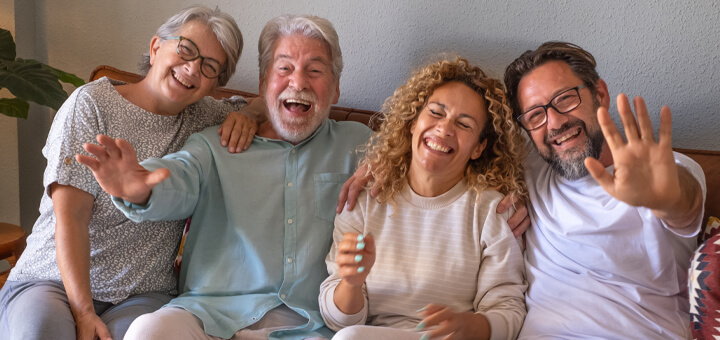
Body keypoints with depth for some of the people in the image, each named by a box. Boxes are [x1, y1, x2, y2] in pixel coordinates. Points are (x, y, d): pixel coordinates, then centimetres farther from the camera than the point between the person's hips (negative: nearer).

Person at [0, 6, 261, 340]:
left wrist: (248, 115, -1)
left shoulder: (204, 117, 9)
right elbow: (70, 216, -11)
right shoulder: (91, 103, -4)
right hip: (52, 280, -2)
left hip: (143, 293, 2)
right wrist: (83, 312, -19)